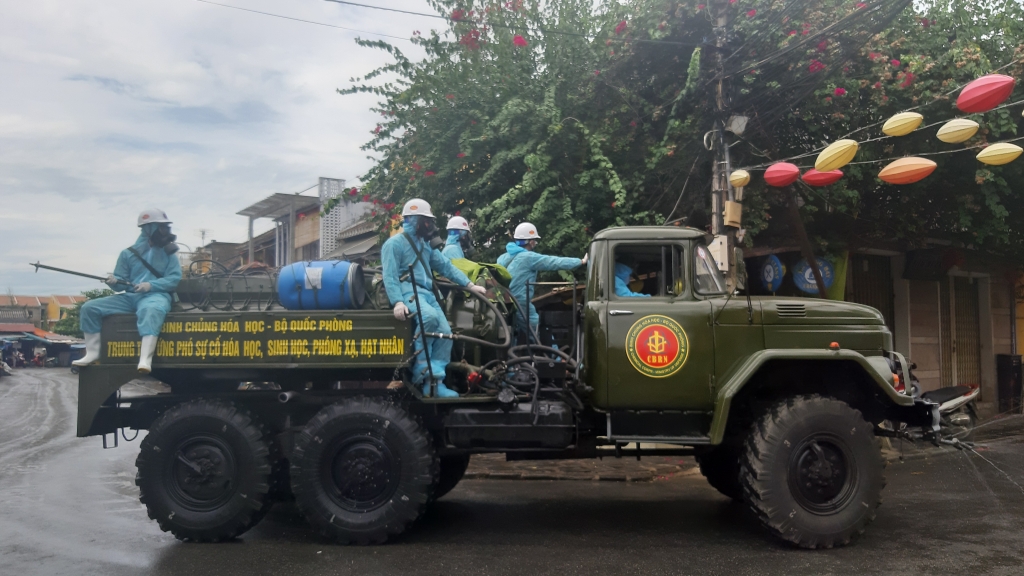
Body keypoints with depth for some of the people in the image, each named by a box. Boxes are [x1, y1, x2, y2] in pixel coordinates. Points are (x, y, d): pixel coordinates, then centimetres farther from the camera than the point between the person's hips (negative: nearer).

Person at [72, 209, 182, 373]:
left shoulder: (168, 252, 9)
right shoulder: (128, 253, 15)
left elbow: (174, 278, -2)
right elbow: (121, 279, 14)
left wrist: (151, 285, -15)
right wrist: (114, 281, -11)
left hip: (156, 295, -4)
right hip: (130, 296, 5)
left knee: (150, 310, -42)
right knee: (90, 307, -8)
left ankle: (145, 358, -52)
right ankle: (93, 352, -1)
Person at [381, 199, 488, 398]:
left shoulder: (425, 245, 25)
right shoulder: (394, 243, -1)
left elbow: (446, 266, 21)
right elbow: (390, 276, -11)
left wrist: (470, 285, 11)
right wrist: (397, 302, -27)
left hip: (426, 293, 8)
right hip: (408, 291, -8)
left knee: (445, 333, -9)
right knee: (430, 317, -36)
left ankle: (434, 382, -6)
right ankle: (420, 370, -22)